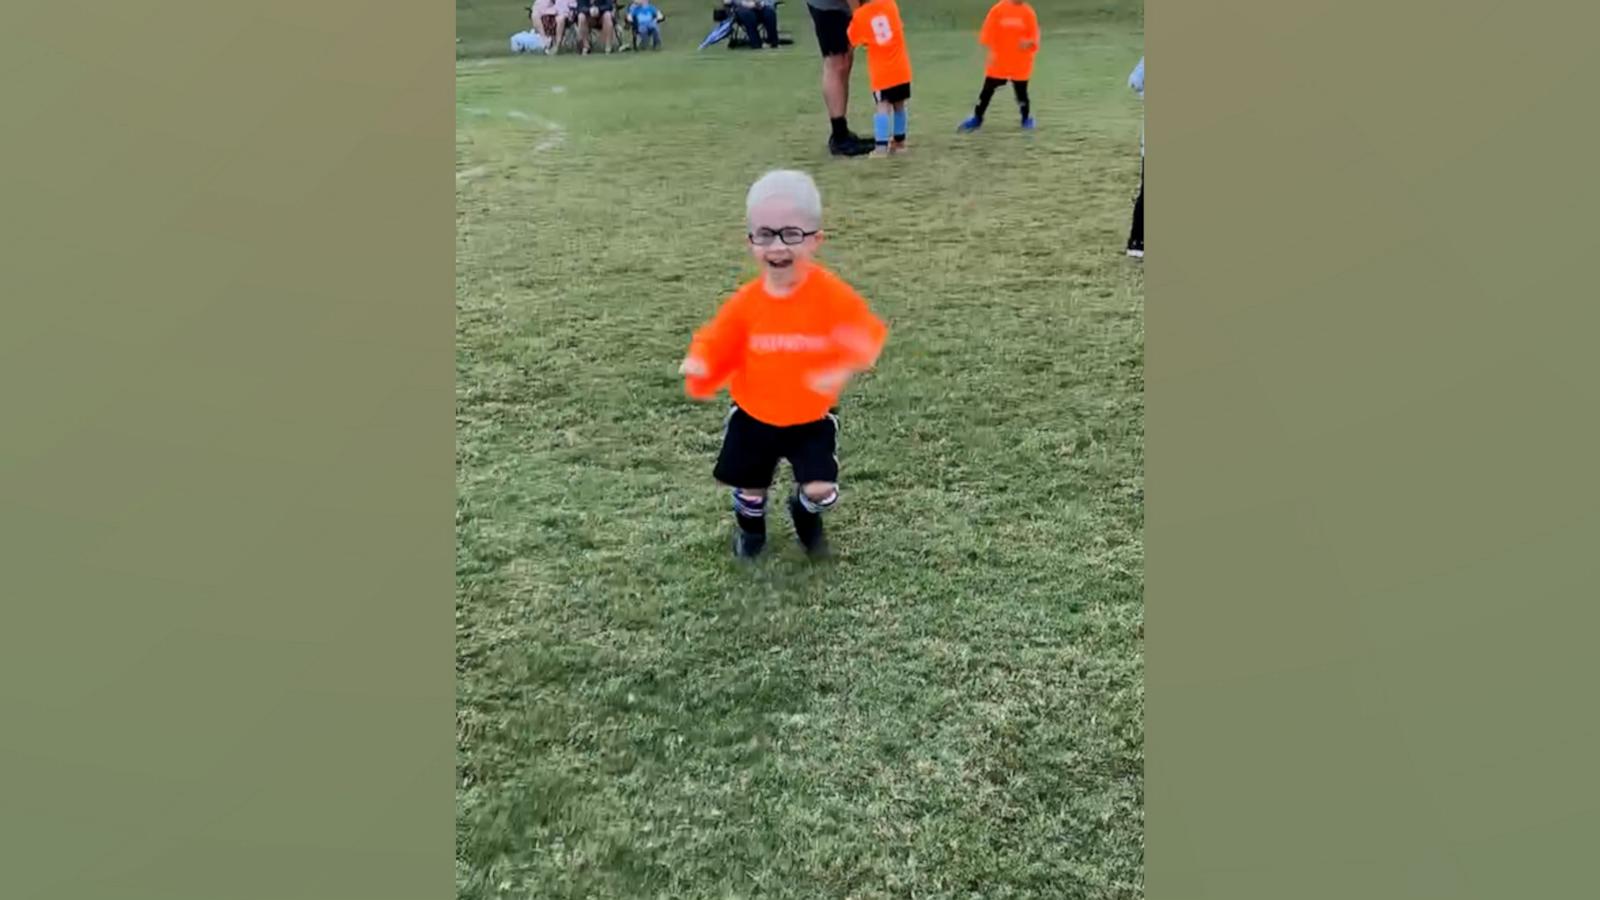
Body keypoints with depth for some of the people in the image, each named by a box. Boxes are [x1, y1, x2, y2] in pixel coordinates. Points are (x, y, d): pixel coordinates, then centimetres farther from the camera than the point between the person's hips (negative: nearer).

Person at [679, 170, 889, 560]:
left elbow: (866, 333, -15)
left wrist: (844, 366, -36)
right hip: (754, 415, 2)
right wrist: (699, 366, -28)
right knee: (750, 484, 16)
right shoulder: (745, 301, -16)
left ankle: (805, 514, 29)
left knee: (821, 489, -10)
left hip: (812, 417, -1)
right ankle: (751, 524, 52)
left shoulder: (831, 294, -21)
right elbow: (717, 345, -6)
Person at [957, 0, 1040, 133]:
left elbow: (1034, 36, 0)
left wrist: (1029, 42, -22)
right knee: (987, 89, 3)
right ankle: (977, 119, 16)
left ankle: (1027, 119, 22)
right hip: (999, 61, 0)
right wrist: (992, 51, -12)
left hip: (1020, 63, 0)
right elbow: (988, 31, -3)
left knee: (1021, 91, 2)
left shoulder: (1028, 12, -2)